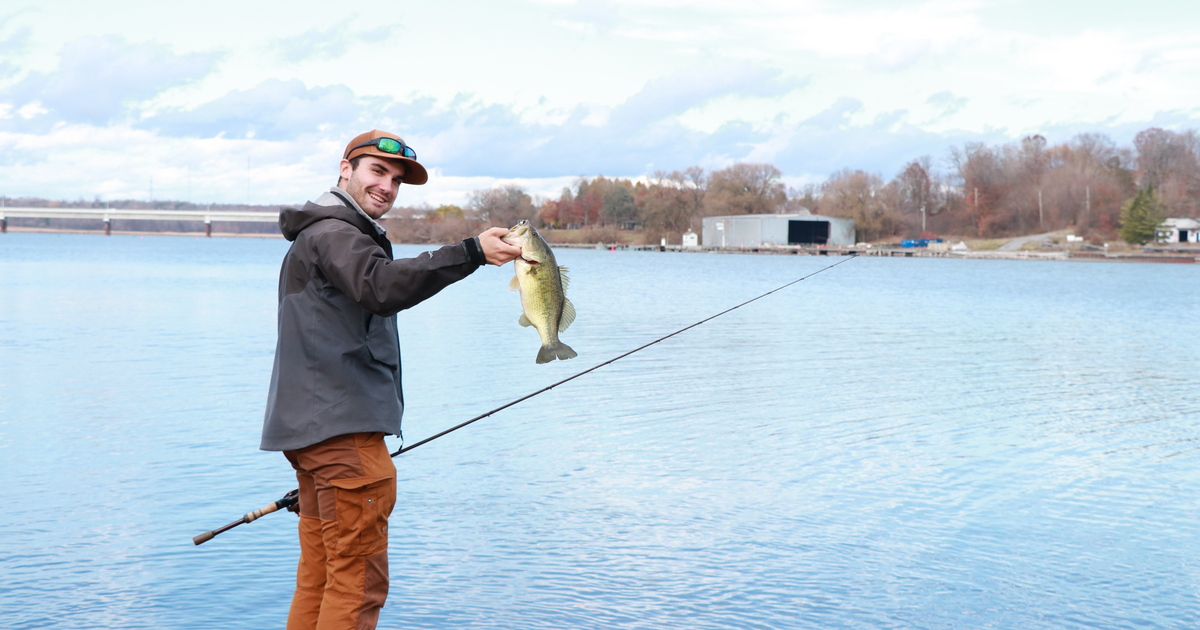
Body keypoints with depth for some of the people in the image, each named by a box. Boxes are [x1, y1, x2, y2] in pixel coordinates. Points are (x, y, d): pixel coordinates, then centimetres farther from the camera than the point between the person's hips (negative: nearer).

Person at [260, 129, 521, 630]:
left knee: (318, 576, 14)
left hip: (313, 428, 11)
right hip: (342, 428, -11)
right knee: (358, 579, -10)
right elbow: (381, 288, -32)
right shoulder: (332, 233, -10)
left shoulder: (329, 235, 26)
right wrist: (471, 253, -38)